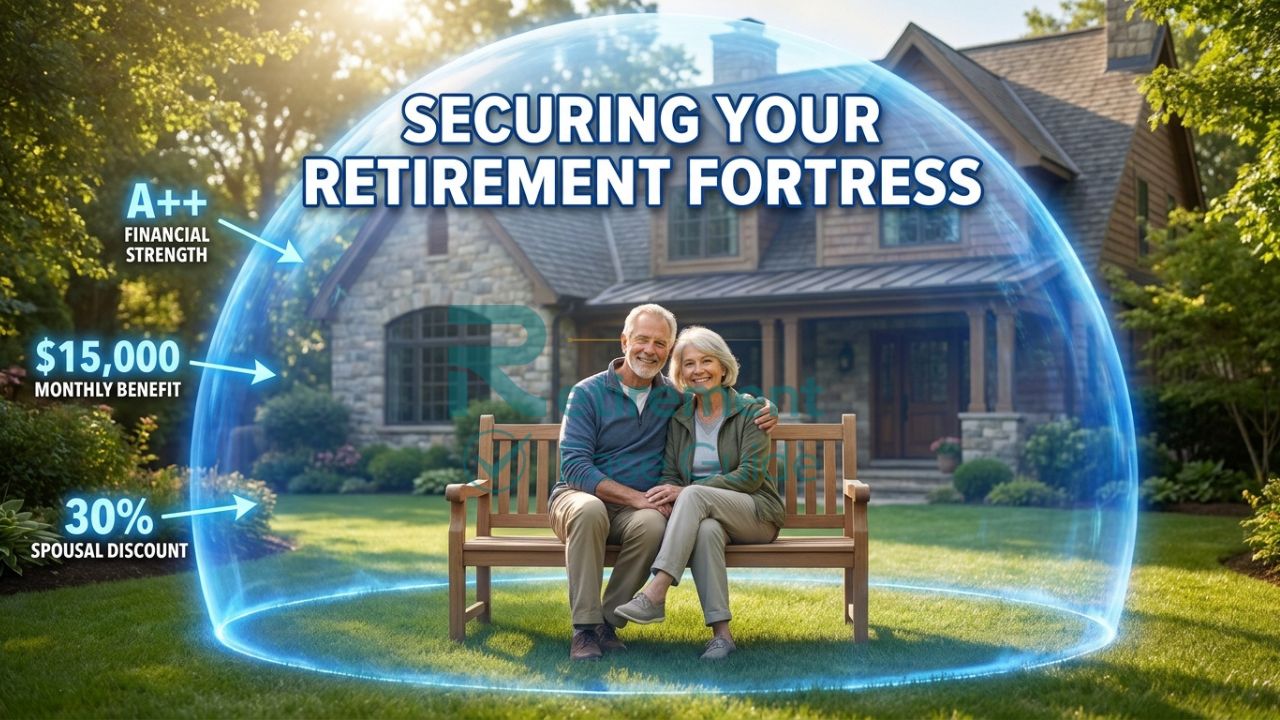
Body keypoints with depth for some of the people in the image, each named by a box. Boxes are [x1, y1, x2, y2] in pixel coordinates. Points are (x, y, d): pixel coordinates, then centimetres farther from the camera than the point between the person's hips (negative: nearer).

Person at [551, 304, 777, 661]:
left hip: (635, 510, 3)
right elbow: (574, 466, -11)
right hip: (579, 497, -2)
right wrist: (635, 497, -21)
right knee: (590, 510, -39)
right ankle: (584, 628, -33)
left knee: (652, 524, -34)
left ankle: (609, 622, -21)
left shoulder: (676, 398, 11)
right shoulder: (588, 393, -2)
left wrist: (763, 412, 3)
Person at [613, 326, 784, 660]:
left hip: (756, 514, -2)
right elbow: (670, 475, 8)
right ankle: (721, 632, -37)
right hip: (703, 514, 3)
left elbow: (751, 475, -12)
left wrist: (685, 492, -21)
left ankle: (655, 595, -40)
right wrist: (667, 499, -19)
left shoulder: (750, 410, -2)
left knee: (695, 495, -33)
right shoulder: (679, 418, 11)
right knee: (706, 530, -36)